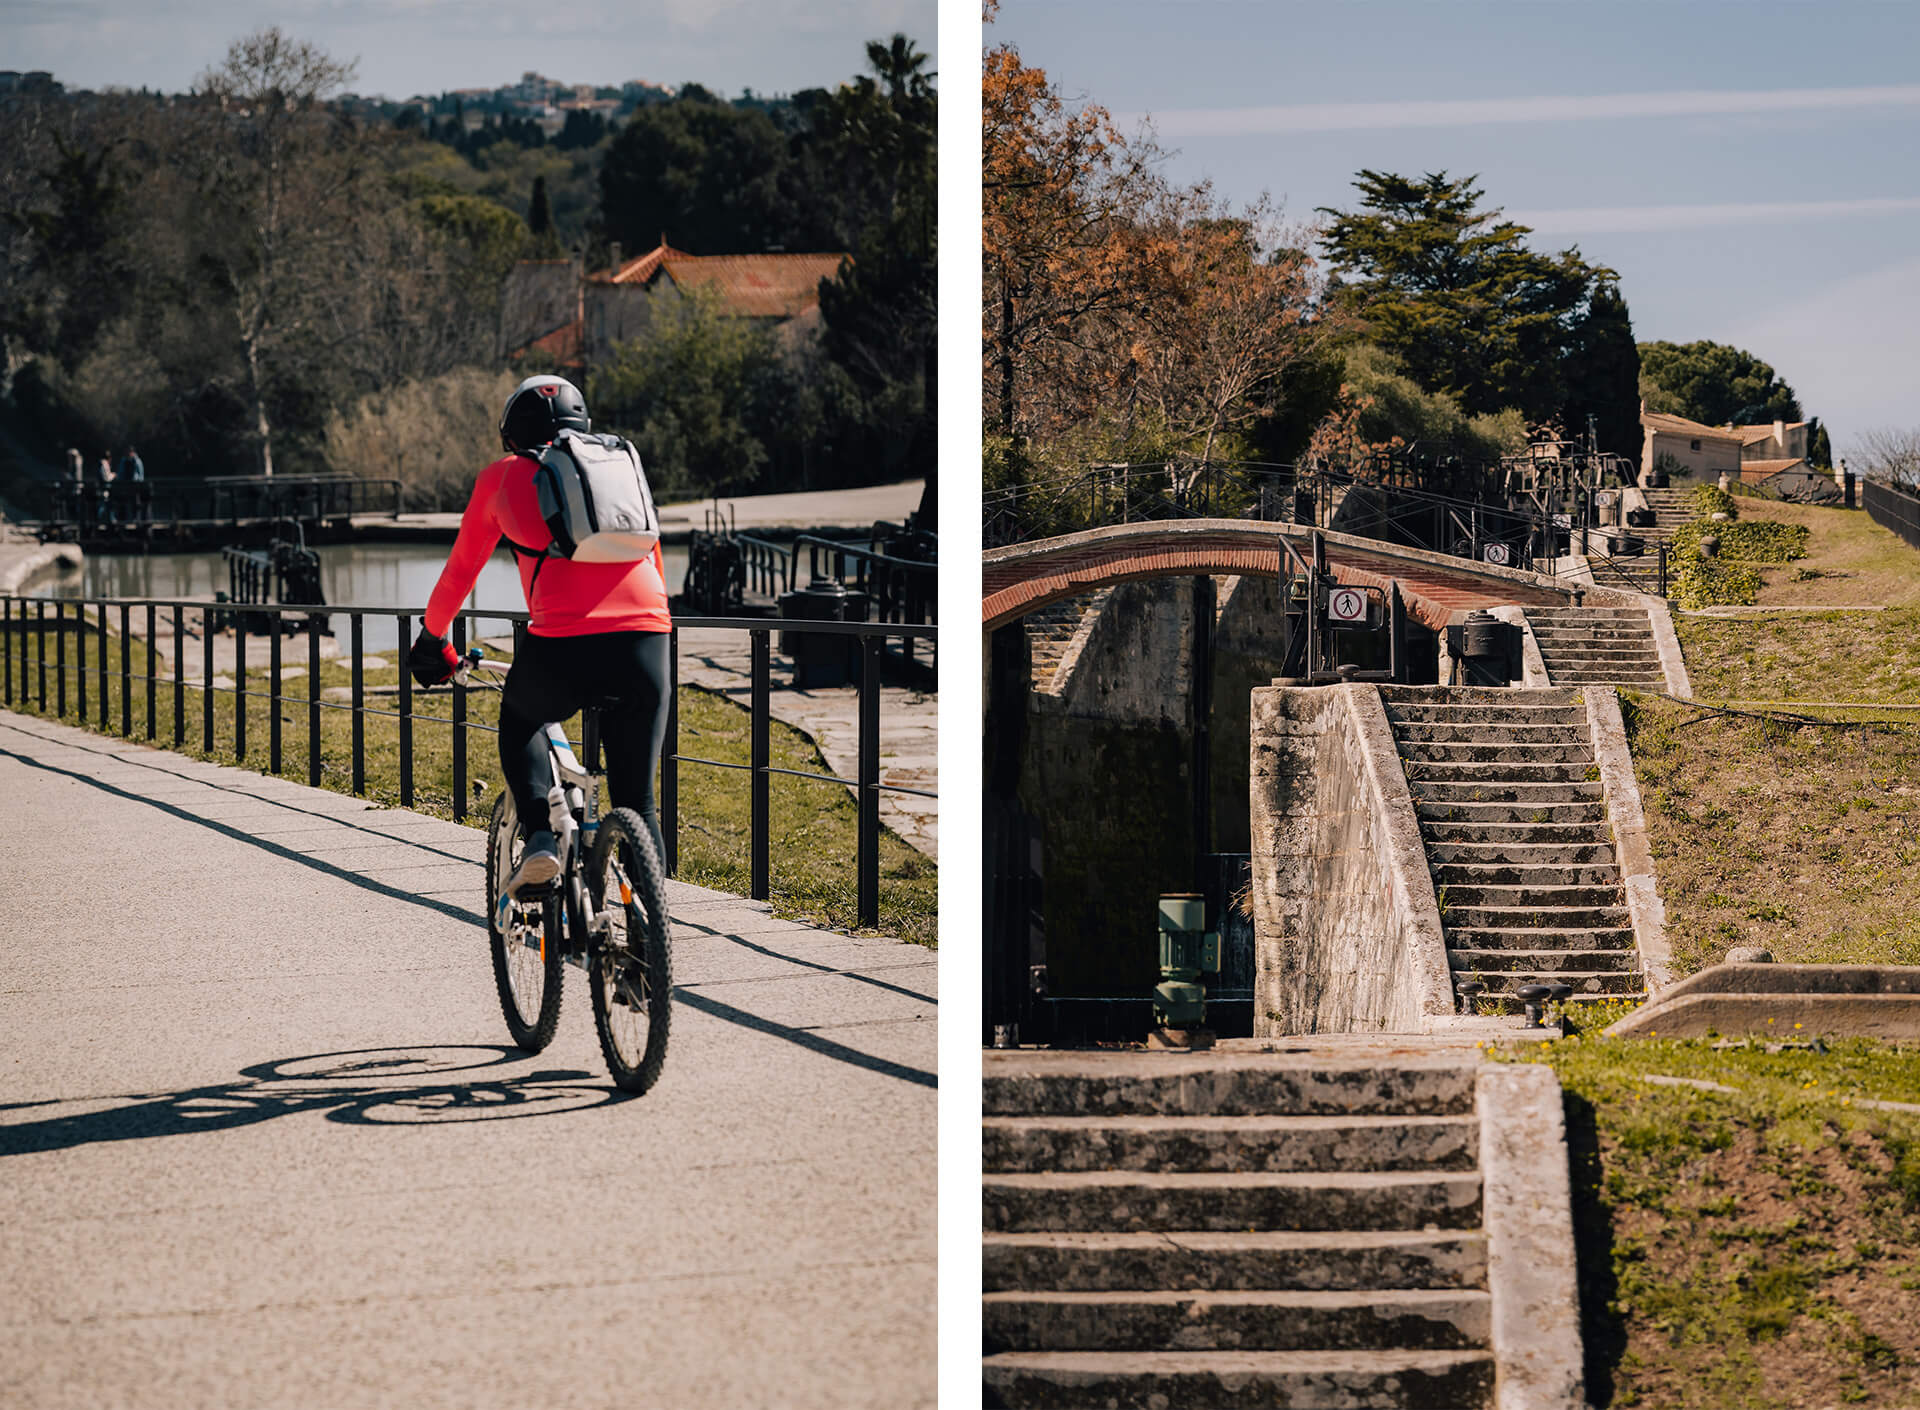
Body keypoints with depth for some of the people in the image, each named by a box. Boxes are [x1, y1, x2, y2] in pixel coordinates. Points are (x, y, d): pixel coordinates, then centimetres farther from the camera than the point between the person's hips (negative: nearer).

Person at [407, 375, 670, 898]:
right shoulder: (621, 464, 26)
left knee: (519, 722, 31)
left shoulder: (503, 476, 18)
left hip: (565, 642, -2)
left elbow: (459, 573, 29)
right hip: (647, 638, 2)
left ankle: (539, 837, 10)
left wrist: (432, 641, 44)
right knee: (637, 800, 14)